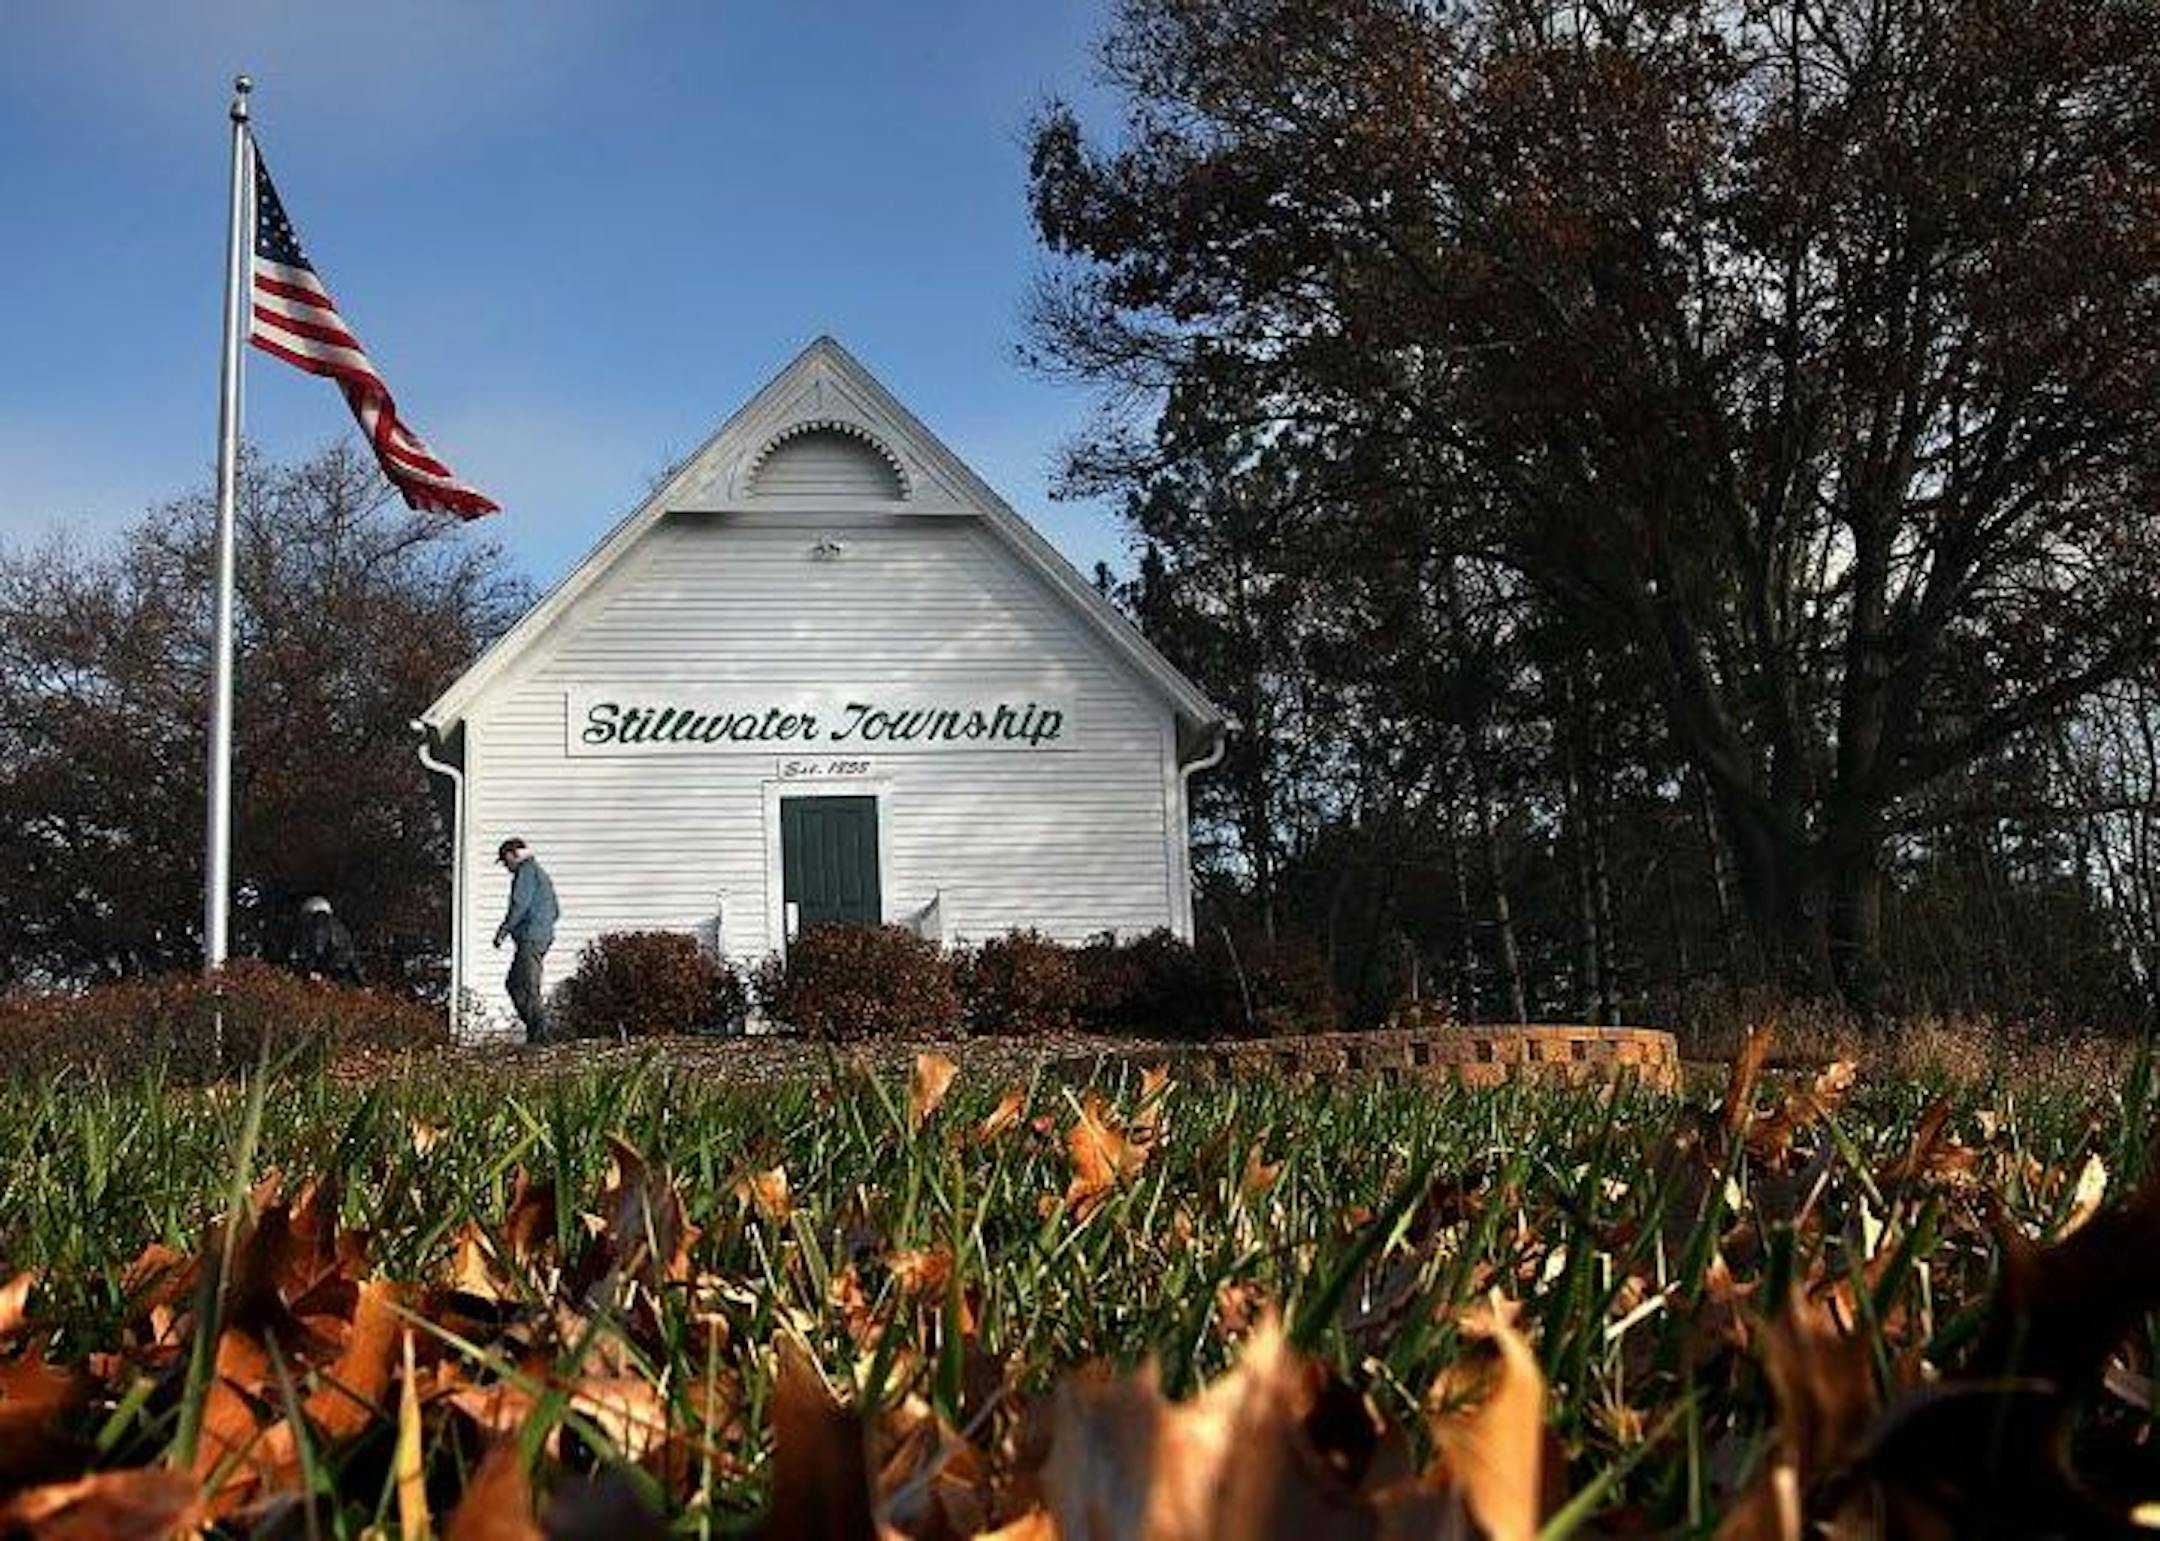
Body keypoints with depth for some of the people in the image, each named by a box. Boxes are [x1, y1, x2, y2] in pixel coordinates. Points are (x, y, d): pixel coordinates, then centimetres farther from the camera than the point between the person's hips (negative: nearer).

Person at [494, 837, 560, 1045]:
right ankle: (534, 1029, 10)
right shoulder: (541, 873, 25)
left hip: (530, 939, -10)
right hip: (544, 937, 10)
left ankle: (540, 1033, -13)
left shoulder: (526, 871, -7)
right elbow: (555, 912, 28)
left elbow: (520, 904, -19)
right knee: (514, 983, 13)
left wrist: (504, 930, -15)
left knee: (528, 988, -10)